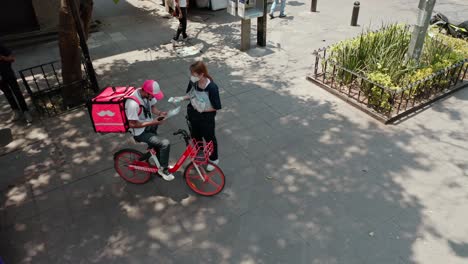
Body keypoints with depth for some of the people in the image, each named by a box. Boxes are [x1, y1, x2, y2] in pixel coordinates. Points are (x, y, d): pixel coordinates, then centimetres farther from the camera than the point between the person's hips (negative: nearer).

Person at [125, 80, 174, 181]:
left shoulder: (148, 94, -10)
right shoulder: (133, 104, -34)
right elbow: (132, 124, -26)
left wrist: (160, 113, -13)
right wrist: (152, 122, -27)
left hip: (149, 125, 8)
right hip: (140, 132, -8)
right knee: (165, 143, -19)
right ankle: (163, 169, 1)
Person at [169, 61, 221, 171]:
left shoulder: (211, 87, -31)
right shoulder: (193, 82, -15)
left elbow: (217, 107, -21)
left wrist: (203, 109, -25)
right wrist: (181, 98, -12)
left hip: (206, 117, -6)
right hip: (193, 115, 6)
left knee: (209, 138, 16)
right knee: (195, 136, 26)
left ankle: (214, 159, 41)